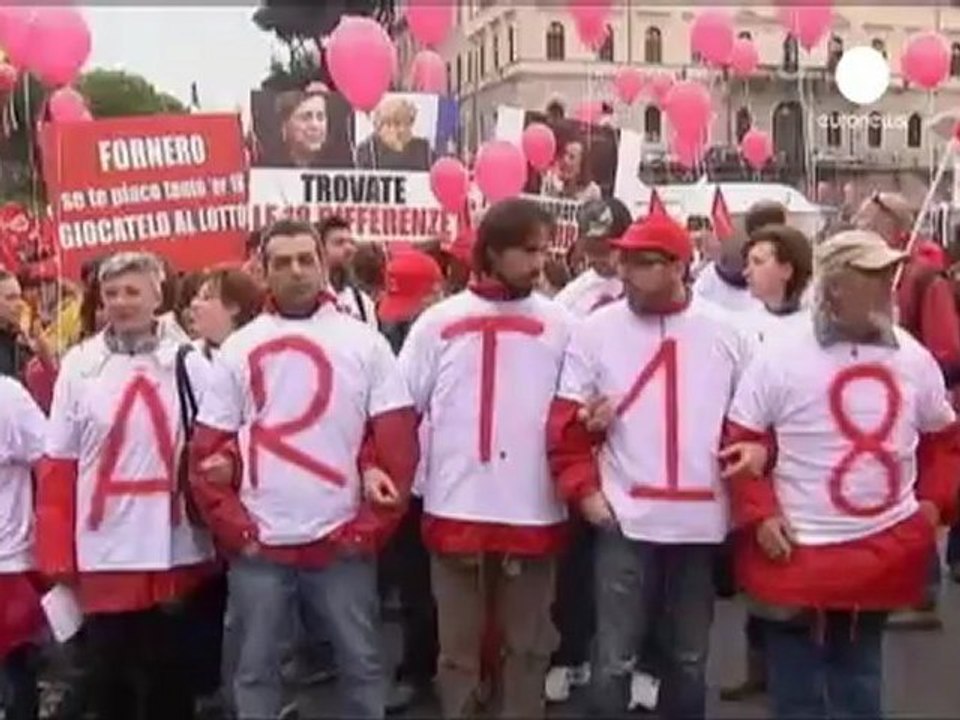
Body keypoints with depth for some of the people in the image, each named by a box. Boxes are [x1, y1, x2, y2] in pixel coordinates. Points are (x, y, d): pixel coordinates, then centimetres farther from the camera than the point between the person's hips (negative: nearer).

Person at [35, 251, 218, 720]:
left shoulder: (187, 364, 2)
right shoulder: (79, 365, 1)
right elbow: (57, 466, 1)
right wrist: (56, 554, -3)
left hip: (175, 549, 0)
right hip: (103, 551, 0)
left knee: (169, 669, 12)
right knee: (109, 673, 12)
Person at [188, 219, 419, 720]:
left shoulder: (364, 342, 2)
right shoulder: (238, 348, 5)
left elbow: (398, 440, 0)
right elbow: (208, 452, 5)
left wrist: (372, 525, -5)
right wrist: (234, 529, -3)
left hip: (343, 540, -1)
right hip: (259, 545, 1)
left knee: (361, 661, 10)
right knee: (256, 666, 12)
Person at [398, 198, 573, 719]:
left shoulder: (560, 324, 3)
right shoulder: (439, 321, 3)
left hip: (533, 511, 0)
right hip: (455, 509, 0)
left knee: (528, 644, 12)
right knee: (458, 647, 12)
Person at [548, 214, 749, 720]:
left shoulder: (725, 331, 2)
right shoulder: (595, 330, -3)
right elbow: (566, 421, -1)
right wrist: (584, 489, -8)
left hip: (702, 520, 2)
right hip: (625, 520, -2)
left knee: (689, 658, 16)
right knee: (613, 658, -1)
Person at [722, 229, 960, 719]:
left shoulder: (914, 358, 2)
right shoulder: (779, 358, -10)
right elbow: (740, 443, -6)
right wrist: (758, 517, -14)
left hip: (883, 553, 4)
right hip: (798, 553, -3)